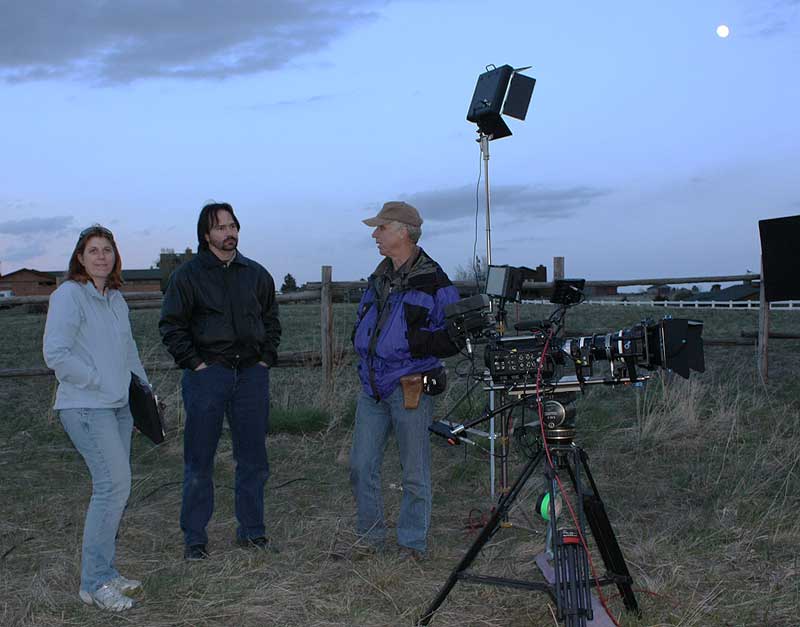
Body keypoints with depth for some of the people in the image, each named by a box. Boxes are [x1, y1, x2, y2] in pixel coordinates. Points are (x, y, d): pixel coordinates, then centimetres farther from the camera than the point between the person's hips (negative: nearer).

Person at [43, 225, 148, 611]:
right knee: (114, 484, -15)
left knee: (114, 488, 9)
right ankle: (95, 583, -7)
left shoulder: (116, 300, 17)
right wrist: (99, 382, -13)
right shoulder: (68, 296, -8)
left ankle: (102, 573, 20)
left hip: (118, 406, 8)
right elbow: (56, 354, -16)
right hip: (85, 407, -8)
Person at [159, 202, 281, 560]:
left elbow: (271, 319, 21)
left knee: (253, 458, 9)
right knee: (199, 460, 1)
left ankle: (251, 530, 22)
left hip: (251, 373, 4)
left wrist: (266, 357, 9)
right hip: (207, 374, -4)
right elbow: (171, 325, 0)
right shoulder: (188, 274, -1)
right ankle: (194, 537, 12)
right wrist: (193, 362, -8)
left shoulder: (256, 274, 11)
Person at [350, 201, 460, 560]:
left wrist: (410, 340, -21)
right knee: (361, 466, 8)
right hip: (372, 387, 7)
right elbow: (361, 327, 26)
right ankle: (370, 538, 24)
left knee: (414, 473, 4)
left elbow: (453, 339, -12)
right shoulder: (379, 279, 14)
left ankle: (412, 543, 18)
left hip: (410, 389, -7)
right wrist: (363, 339, 4)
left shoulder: (434, 283, -9)